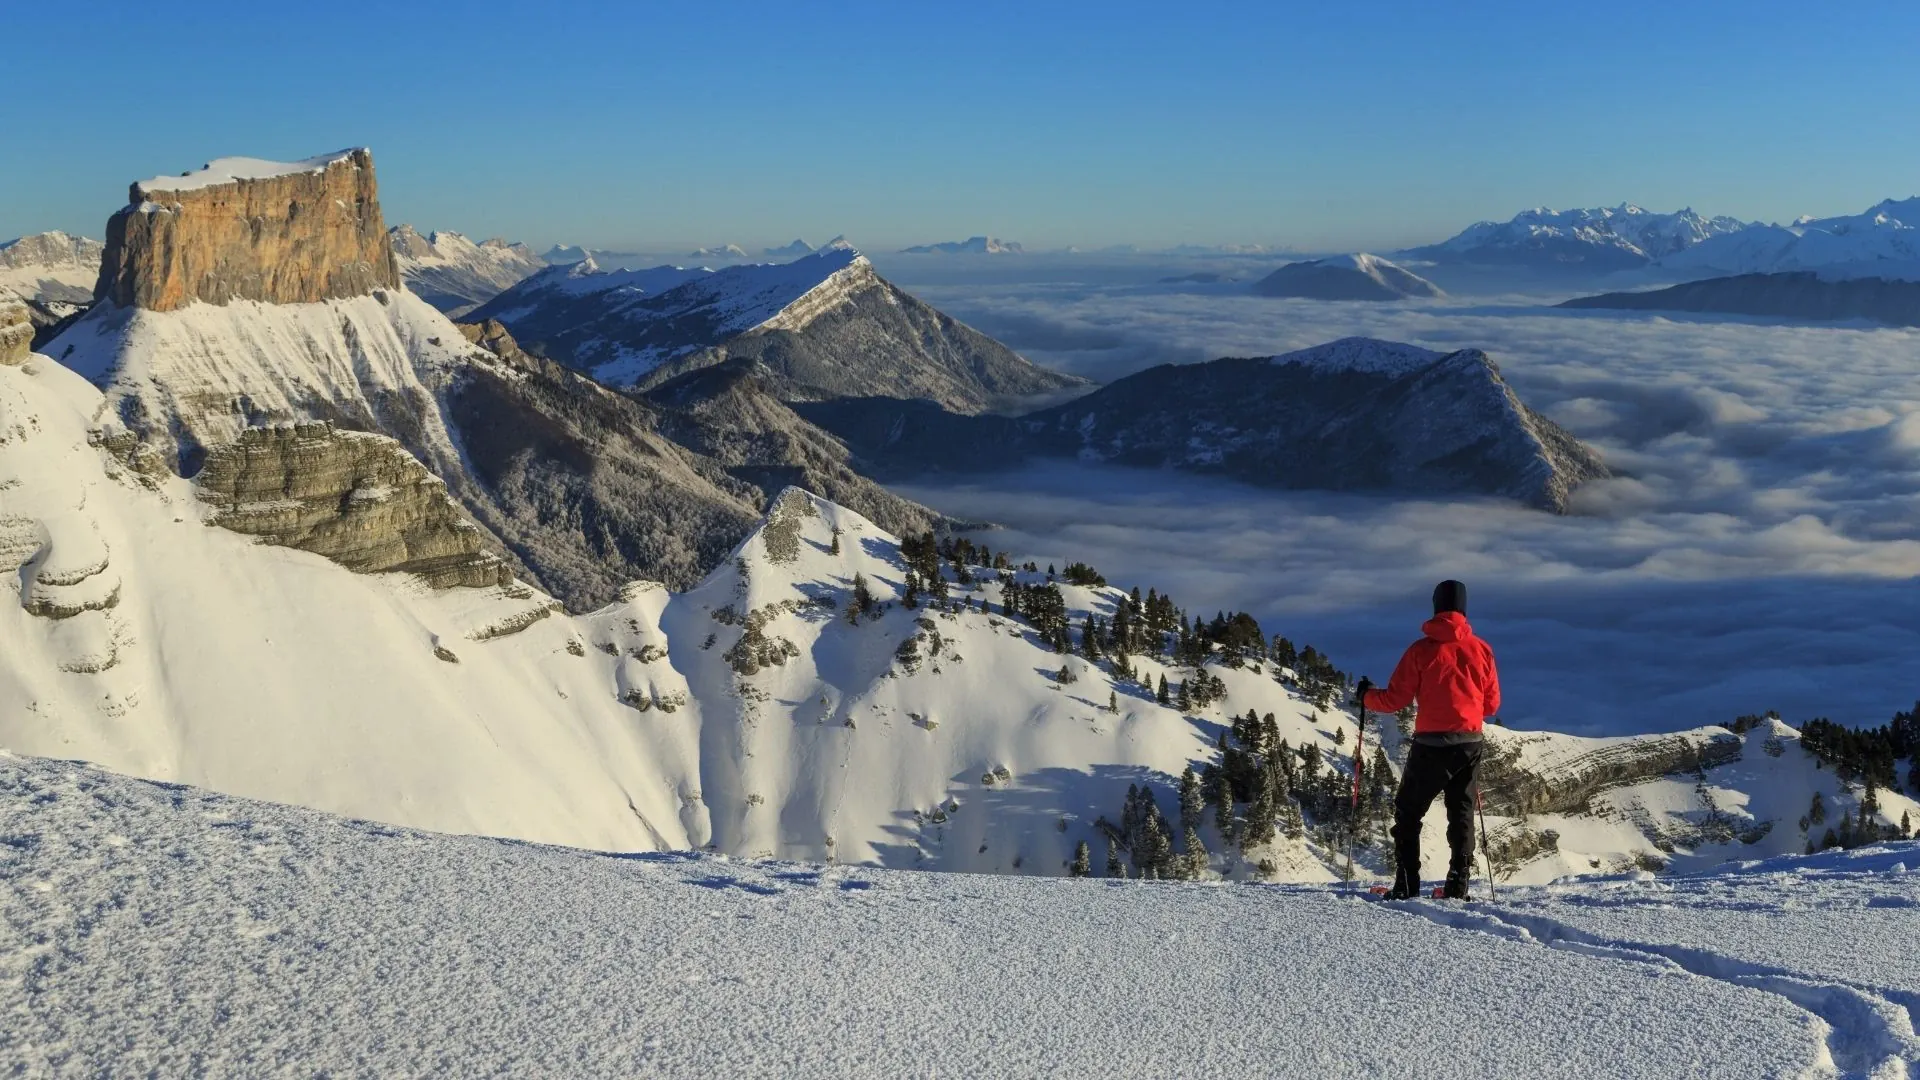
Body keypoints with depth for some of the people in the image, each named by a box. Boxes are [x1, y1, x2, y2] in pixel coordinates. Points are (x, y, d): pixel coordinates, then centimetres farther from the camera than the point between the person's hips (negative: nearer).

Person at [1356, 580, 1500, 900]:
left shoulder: (1421, 650, -7)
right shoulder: (1482, 649, 2)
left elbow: (1395, 700, -5)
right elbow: (1492, 705, 8)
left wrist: (1366, 696, 14)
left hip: (1431, 744, -3)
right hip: (1470, 743, 3)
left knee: (1407, 813, 9)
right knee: (1462, 812, 14)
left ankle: (1406, 885, 2)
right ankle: (1458, 885, 4)